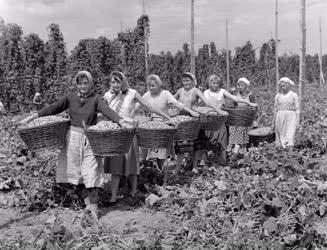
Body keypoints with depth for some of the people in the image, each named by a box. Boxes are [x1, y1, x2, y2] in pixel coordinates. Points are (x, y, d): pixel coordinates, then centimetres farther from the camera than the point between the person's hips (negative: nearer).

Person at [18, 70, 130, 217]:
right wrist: (30, 118, -5)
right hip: (73, 137, 3)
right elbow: (53, 108, 0)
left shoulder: (96, 99, -4)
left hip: (90, 139, -3)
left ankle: (93, 206, 2)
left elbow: (108, 111, -19)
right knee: (75, 168, 5)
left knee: (91, 171, -4)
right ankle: (88, 201, 16)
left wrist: (122, 122, -36)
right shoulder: (70, 97, 3)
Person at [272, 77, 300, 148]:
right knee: (280, 137, 2)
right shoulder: (277, 96, 9)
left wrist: (298, 121, -5)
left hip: (291, 118, -3)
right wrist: (273, 122, 10)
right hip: (280, 118, 3)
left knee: (289, 137, -14)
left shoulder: (294, 95, 2)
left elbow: (297, 109, 1)